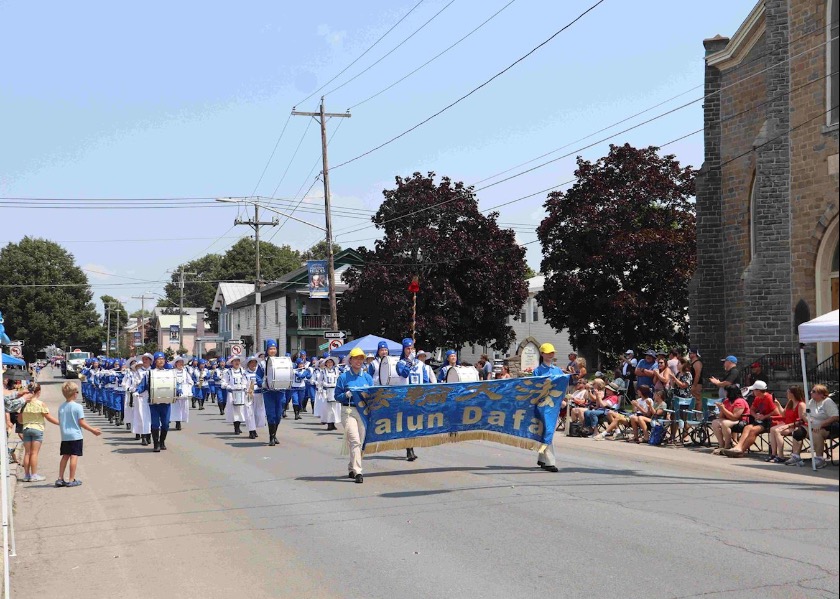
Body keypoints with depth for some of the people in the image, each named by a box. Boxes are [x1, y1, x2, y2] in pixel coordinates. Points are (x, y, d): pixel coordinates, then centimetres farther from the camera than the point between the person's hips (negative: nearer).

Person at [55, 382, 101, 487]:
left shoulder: (61, 407, 5)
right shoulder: (78, 407, -12)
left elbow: (60, 422, 10)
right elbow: (81, 423, -11)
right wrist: (93, 430, -2)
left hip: (65, 436, 6)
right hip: (75, 436, -6)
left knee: (65, 456, 13)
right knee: (74, 456, -3)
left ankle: (60, 479, 13)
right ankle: (71, 480, -3)